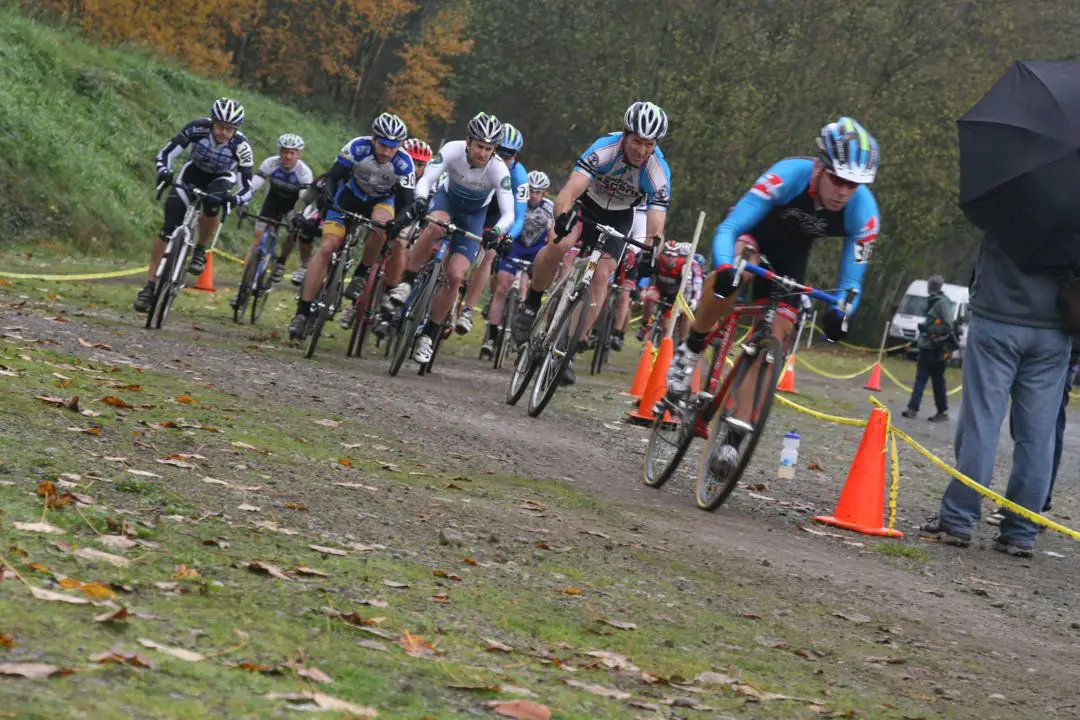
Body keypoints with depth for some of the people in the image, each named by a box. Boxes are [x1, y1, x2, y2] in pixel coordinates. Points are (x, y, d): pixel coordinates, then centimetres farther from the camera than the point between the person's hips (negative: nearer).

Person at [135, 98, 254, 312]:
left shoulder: (241, 147, -30)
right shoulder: (198, 128, -28)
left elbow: (247, 188, -30)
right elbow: (166, 152, -25)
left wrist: (236, 199, -52)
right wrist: (163, 172, -45)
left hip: (221, 178, -1)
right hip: (193, 172, 1)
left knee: (212, 202, -38)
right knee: (169, 228, -13)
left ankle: (200, 251, -11)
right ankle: (150, 286, -7)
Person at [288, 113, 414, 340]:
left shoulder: (403, 163, -27)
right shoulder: (358, 147, -27)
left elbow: (406, 204, -25)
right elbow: (333, 176, -22)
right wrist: (328, 195, -42)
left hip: (382, 201, 0)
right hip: (351, 195, 0)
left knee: (381, 222, -37)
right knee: (327, 247, -15)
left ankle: (361, 274, -13)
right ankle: (302, 312, -13)